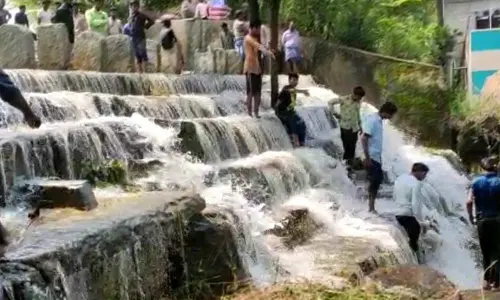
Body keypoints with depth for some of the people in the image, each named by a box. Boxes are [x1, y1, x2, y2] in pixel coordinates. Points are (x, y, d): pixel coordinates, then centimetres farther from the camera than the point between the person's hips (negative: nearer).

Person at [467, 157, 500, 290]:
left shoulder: (476, 181, 1)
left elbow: (469, 202, -6)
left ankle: (487, 280, 18)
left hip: (482, 220, 2)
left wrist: (471, 217, 6)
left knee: (485, 251, 15)